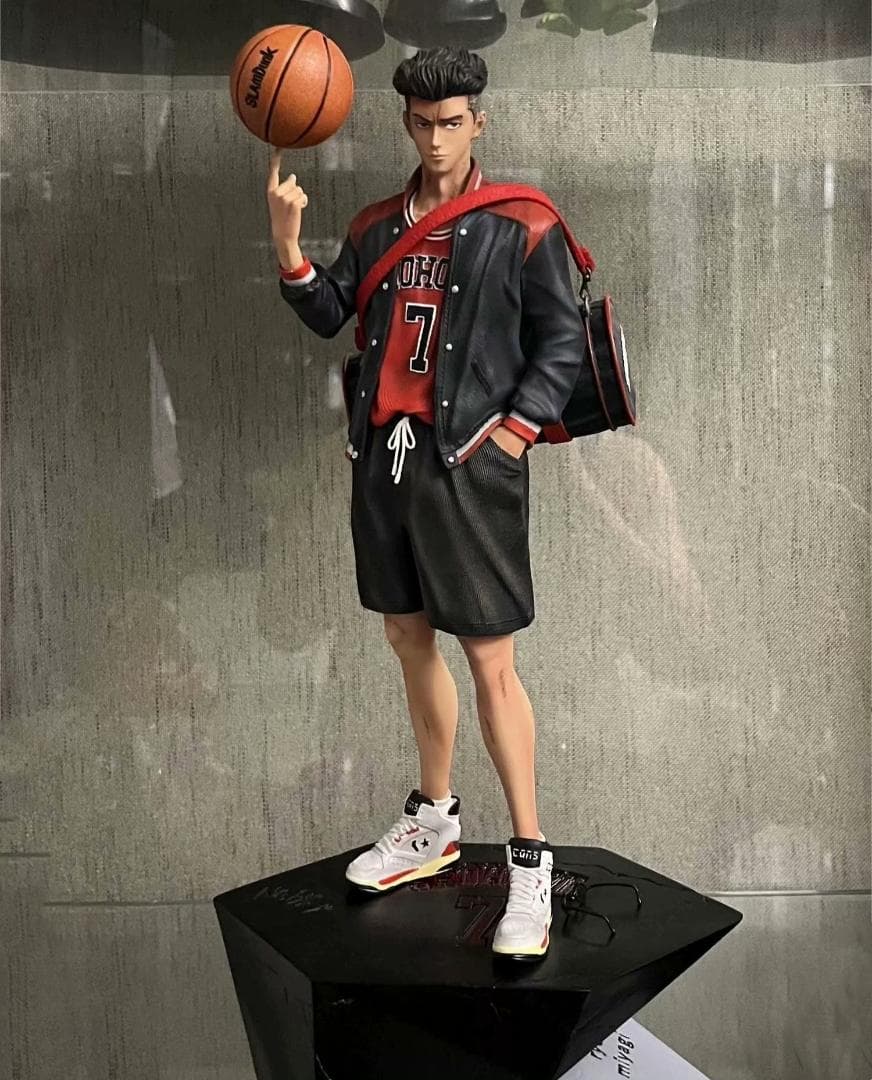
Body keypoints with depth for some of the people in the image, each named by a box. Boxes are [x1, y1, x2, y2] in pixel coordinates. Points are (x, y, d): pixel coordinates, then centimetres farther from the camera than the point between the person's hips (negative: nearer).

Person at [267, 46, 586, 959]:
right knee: (410, 641, 14)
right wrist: (287, 243, -7)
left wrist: (516, 428, -11)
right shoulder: (377, 226, 15)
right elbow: (328, 317, 7)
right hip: (384, 455, 6)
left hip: (467, 461, -6)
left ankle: (529, 862, 5)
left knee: (489, 662, -6)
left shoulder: (520, 226, 1)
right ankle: (434, 821, 32)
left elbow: (562, 341, 0)